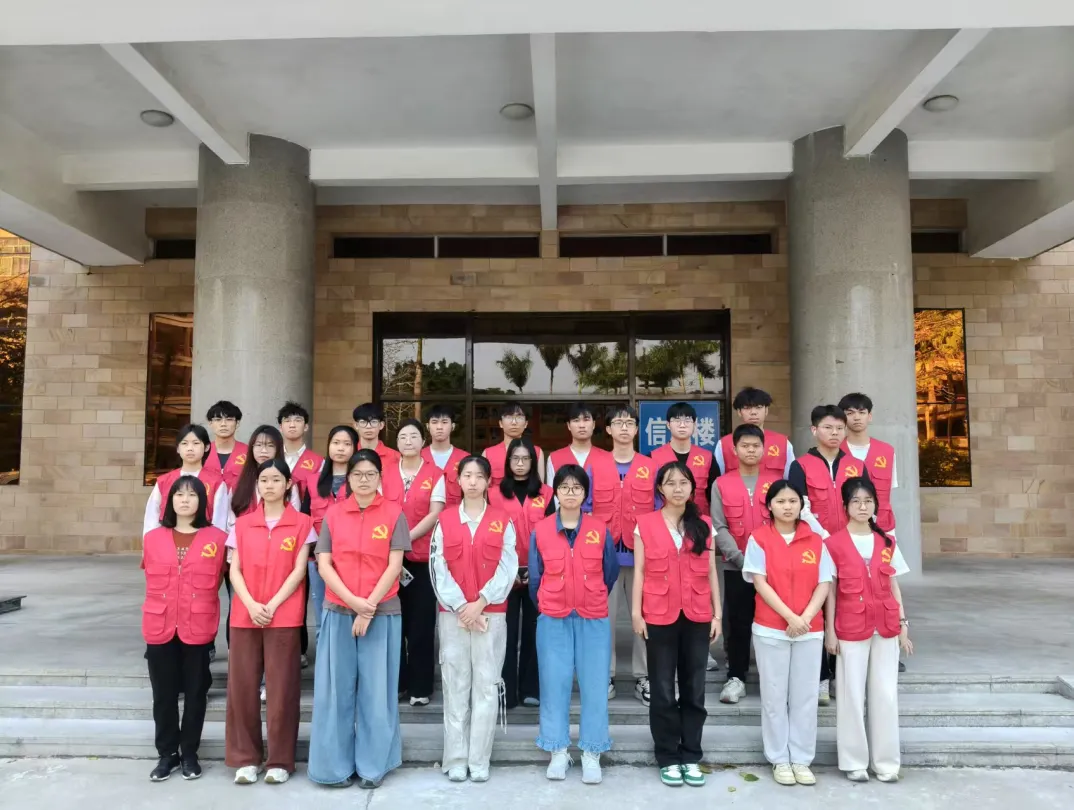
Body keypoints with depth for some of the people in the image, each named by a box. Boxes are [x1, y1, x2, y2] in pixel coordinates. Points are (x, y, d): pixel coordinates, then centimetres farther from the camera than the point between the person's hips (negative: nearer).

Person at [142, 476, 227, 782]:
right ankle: (167, 753, 24)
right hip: (160, 627, 2)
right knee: (163, 694, 10)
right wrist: (163, 607, 14)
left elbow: (218, 579, 4)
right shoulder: (152, 538, 6)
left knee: (195, 692, 8)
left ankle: (189, 753, 22)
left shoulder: (217, 538, -4)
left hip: (198, 628, -2)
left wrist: (199, 605, 6)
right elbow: (151, 579, 15)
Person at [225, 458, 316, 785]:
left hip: (284, 617, -3)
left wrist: (273, 605, -13)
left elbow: (299, 571, -3)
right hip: (245, 616, 3)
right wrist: (251, 605, -10)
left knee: (282, 687, 1)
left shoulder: (301, 523, 2)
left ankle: (280, 761, 12)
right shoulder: (242, 524, 10)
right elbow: (234, 570, 4)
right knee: (242, 685, 4)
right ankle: (245, 758, 18)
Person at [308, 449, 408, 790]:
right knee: (336, 688, 6)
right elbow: (324, 564, 0)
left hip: (382, 612, -1)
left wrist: (370, 606, -13)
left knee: (376, 689, 5)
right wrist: (353, 601, -12)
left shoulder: (394, 513, 0)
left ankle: (372, 765, 18)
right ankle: (336, 764, 19)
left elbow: (394, 565, -4)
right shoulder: (333, 513, 5)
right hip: (338, 612, 2)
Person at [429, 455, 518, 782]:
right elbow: (438, 568, -1)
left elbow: (508, 568, -3)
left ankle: (479, 760, 12)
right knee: (455, 686, 5)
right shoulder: (445, 520, 5)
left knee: (486, 685, 2)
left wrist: (481, 602, -13)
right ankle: (456, 760, 14)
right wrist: (461, 606, -11)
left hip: (491, 614, 0)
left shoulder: (503, 521, 4)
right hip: (452, 613, 1)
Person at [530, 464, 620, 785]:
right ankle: (558, 751, 17)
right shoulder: (540, 531, 0)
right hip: (552, 620, 0)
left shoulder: (600, 530, 0)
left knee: (593, 684, 3)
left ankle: (591, 754, 14)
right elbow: (535, 577, 8)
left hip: (593, 619, 0)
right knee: (554, 683, 4)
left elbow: (611, 572, 11)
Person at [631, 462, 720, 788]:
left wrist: (717, 614, 4)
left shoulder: (704, 525, 6)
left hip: (697, 617, 2)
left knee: (694, 689, 9)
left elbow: (711, 572, 7)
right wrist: (636, 612, -6)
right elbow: (639, 571, 0)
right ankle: (668, 759, 18)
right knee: (663, 690, 6)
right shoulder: (645, 524, -1)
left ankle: (691, 757, 21)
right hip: (659, 616, -2)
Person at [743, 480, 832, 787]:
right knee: (774, 696, 6)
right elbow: (760, 583, -8)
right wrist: (789, 616, -16)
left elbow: (824, 584, 2)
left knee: (805, 696, 9)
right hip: (770, 629, -2)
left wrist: (805, 617, -12)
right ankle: (779, 759, 18)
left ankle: (802, 759, 21)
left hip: (810, 629, 2)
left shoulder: (815, 541, 5)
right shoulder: (759, 538, -3)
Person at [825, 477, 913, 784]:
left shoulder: (887, 543, 8)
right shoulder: (834, 544, -5)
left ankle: (886, 761, 21)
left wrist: (903, 624, 6)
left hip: (885, 628, 4)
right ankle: (854, 762, 16)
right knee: (852, 695, 5)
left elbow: (893, 587, 10)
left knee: (886, 695, 9)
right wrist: (829, 630, -5)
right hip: (850, 629, -3)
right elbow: (830, 591, -3)